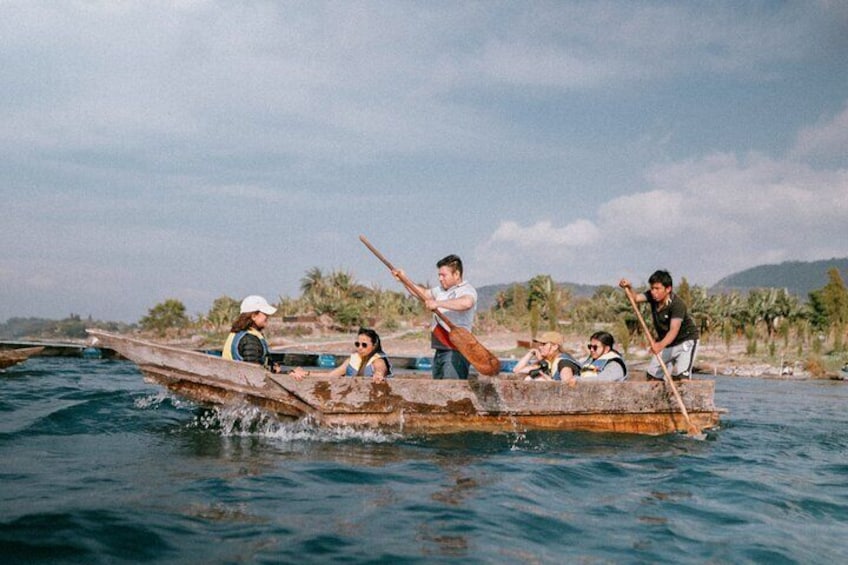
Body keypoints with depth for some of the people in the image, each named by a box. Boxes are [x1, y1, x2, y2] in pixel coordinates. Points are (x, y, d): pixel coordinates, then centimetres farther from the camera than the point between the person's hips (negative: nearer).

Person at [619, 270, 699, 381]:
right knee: (652, 375, 4)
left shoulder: (678, 304, -31)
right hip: (665, 342, 7)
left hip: (686, 340, -7)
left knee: (681, 376, -23)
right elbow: (636, 298, -26)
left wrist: (661, 345, -60)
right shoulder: (652, 296, -11)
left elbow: (674, 329, -43)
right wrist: (628, 289, -47)